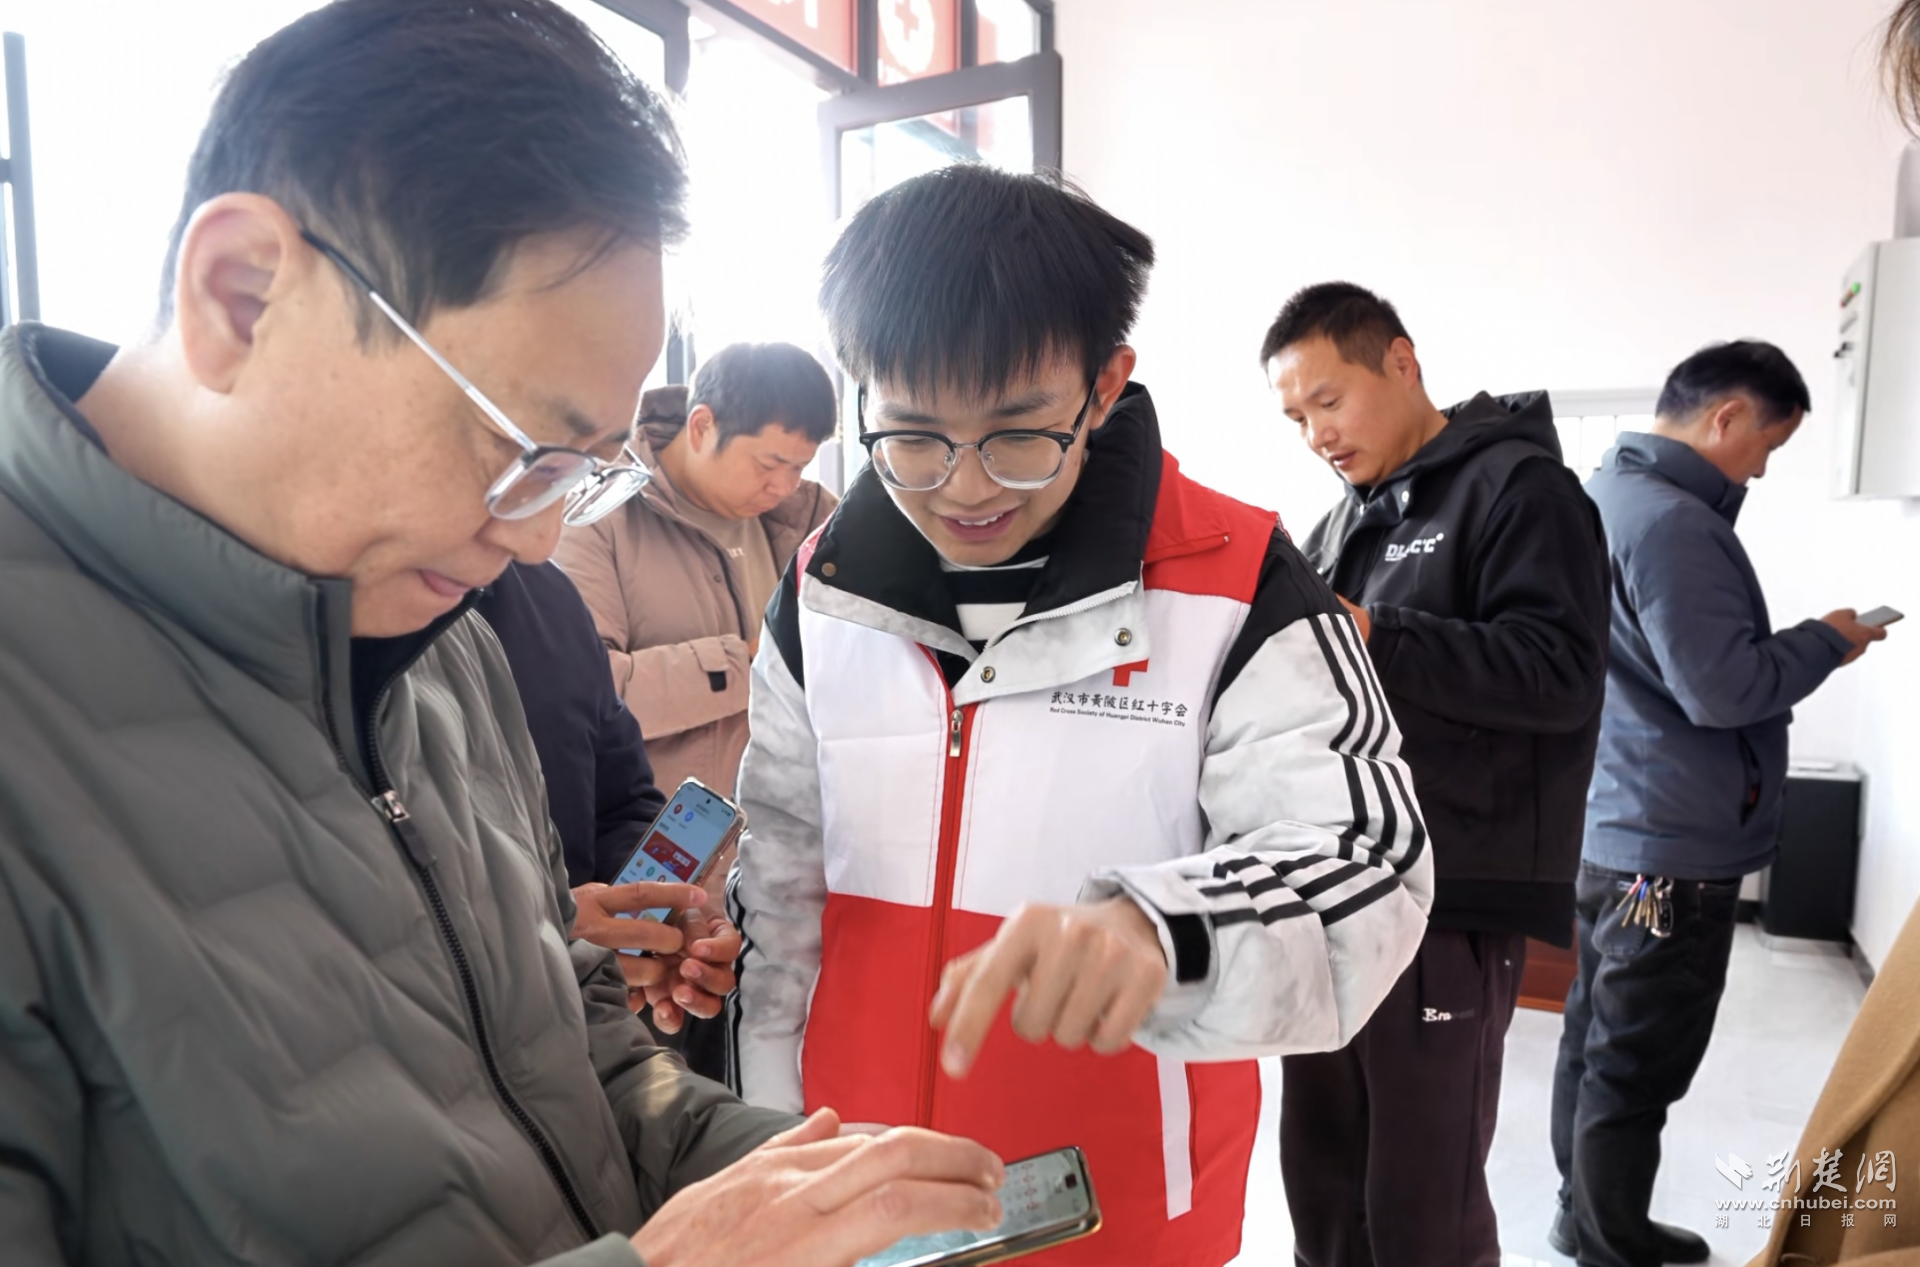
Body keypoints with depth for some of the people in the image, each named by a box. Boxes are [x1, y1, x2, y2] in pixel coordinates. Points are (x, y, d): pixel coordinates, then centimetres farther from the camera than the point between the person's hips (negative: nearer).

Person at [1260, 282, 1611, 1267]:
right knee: (1320, 1180, 17)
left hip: (1452, 900, -7)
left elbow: (1559, 672, -18)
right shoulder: (1347, 519, 17)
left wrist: (1371, 637, -24)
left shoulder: (1519, 485, -7)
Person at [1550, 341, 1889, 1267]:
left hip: (1612, 831, 10)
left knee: (1599, 1044, 20)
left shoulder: (1607, 495, 11)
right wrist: (1827, 641, -8)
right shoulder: (1669, 520, -22)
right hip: (1672, 849, -10)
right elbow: (1721, 687, -23)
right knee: (1637, 1070, 4)